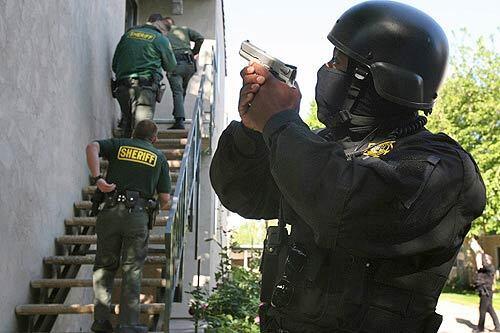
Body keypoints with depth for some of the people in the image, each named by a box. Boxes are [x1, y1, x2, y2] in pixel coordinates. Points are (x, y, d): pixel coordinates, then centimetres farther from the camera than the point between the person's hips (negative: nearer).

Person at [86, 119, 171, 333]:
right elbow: (165, 199, 13)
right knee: (132, 270, 4)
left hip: (111, 211, 1)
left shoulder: (119, 145, 17)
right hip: (139, 213, -1)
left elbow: (92, 147, -5)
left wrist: (98, 178, -11)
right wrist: (161, 207, 36)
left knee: (105, 266, 10)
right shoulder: (159, 157, 18)